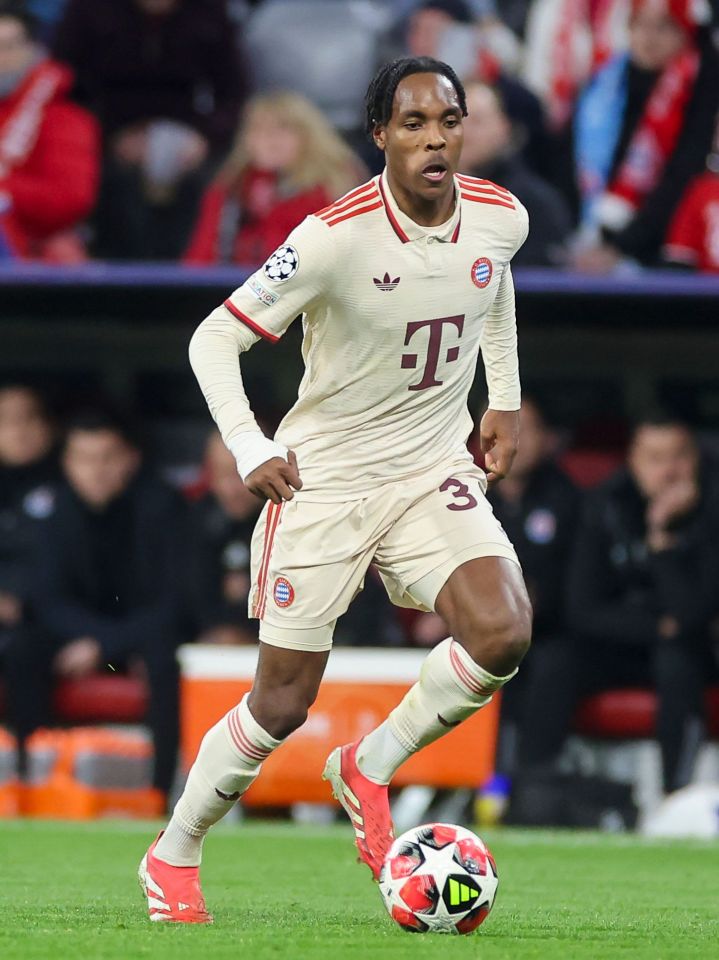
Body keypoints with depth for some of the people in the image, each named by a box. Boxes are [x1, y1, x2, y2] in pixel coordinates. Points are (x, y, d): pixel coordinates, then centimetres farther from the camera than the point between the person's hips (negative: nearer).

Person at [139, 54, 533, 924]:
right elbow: (214, 338, -15)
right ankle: (173, 857, 23)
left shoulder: (500, 219, -7)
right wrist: (249, 450, -24)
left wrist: (505, 398, 17)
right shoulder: (335, 238, -22)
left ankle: (368, 769, 3)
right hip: (323, 482, -4)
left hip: (434, 475, 4)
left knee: (502, 635, -22)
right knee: (284, 703, 1)